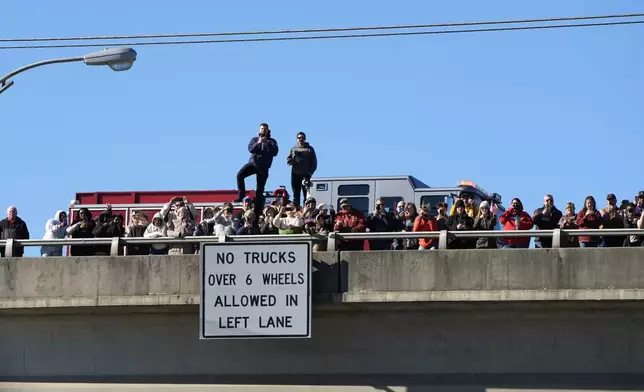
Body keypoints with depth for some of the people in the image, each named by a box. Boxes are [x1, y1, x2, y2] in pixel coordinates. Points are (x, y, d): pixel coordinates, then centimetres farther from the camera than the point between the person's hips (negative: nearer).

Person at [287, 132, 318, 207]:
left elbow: (314, 162, 7)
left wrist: (310, 172, -6)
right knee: (296, 195, 3)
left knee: (306, 194, -5)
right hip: (295, 174, 2)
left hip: (306, 174, -2)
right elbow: (288, 160, 11)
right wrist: (293, 161, -12)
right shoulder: (294, 149, 17)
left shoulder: (310, 149, 10)